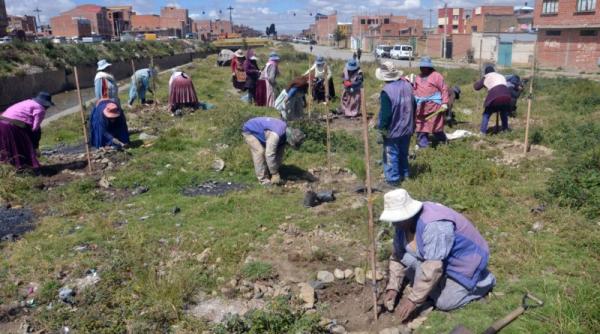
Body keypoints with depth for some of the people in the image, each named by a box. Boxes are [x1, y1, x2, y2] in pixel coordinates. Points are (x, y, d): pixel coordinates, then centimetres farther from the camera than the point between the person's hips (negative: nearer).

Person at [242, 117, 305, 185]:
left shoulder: (286, 131, -9)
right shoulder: (276, 135, -39)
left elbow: (280, 153, 1)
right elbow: (269, 155, -38)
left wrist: (276, 169, 3)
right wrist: (275, 174, -29)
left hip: (258, 131, 9)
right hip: (249, 131, -9)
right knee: (260, 152, -19)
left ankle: (268, 176, 12)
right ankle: (263, 179, -12)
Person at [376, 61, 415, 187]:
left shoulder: (387, 91, -24)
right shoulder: (407, 85, 0)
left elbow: (385, 113, -23)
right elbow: (413, 105, 10)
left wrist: (382, 127, -9)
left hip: (392, 130, -7)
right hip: (407, 128, 7)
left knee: (391, 155, 6)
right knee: (403, 153, 21)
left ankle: (393, 179, 14)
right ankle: (404, 174, 32)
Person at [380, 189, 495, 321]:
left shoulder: (434, 226, -37)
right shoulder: (403, 223, -10)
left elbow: (433, 267, -39)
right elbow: (398, 256, -2)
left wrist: (413, 299, -35)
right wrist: (392, 288, -10)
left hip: (464, 261, -8)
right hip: (438, 258, 8)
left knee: (444, 303, -14)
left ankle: (484, 280, 8)